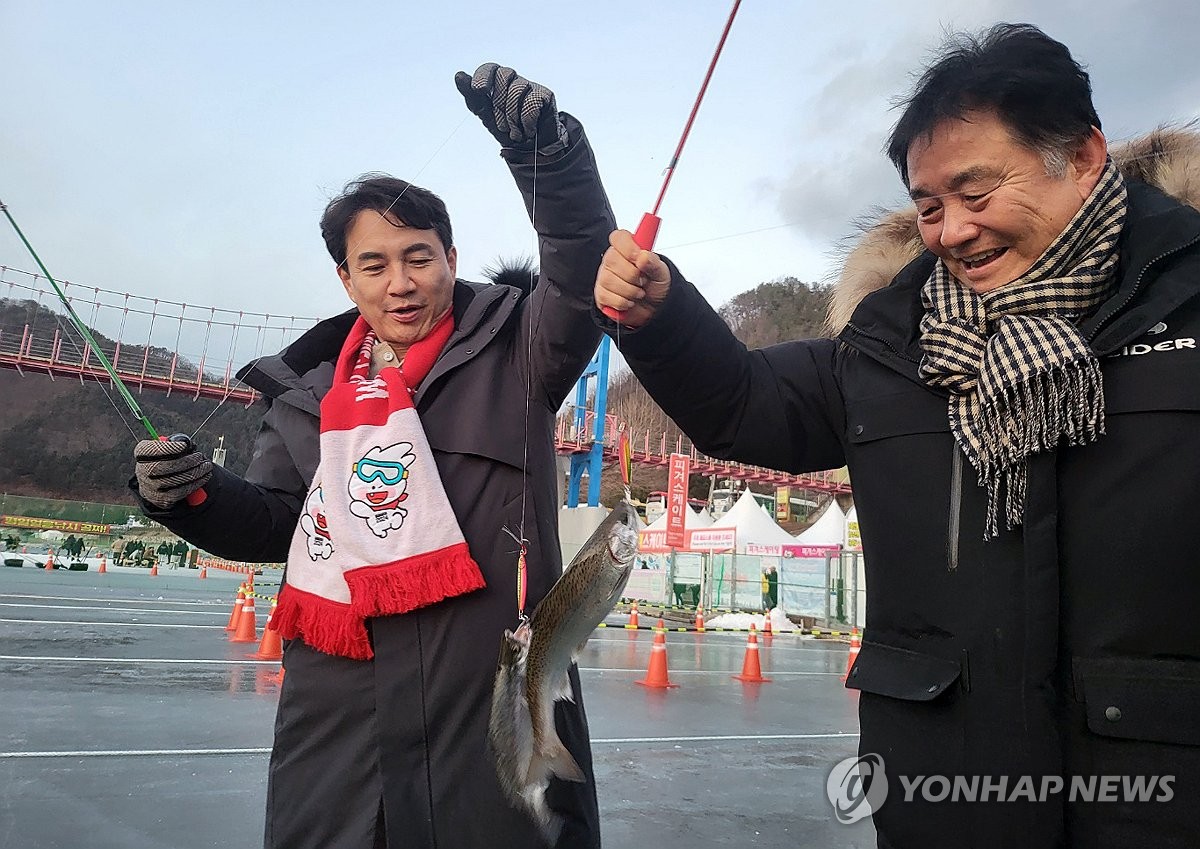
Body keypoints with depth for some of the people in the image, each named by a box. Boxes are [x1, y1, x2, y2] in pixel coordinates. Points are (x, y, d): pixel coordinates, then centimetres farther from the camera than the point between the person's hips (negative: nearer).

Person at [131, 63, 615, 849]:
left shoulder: (510, 355, 3)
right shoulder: (310, 389, 13)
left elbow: (584, 276, -13)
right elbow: (276, 521, 16)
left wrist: (547, 148, -28)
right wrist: (193, 492, -4)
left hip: (496, 695, -3)